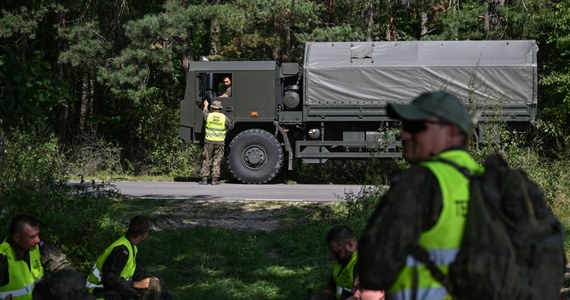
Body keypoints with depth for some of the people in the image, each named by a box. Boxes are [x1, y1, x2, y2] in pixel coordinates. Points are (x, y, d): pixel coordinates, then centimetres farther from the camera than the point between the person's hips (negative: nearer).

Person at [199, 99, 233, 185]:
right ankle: (215, 179, 2)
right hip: (220, 142, 0)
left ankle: (204, 179, 6)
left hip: (209, 141, 0)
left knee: (206, 161, 7)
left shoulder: (208, 116, -3)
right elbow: (231, 126, 10)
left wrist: (206, 106, 42)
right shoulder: (224, 118, -5)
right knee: (217, 162, 5)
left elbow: (205, 112, 22)